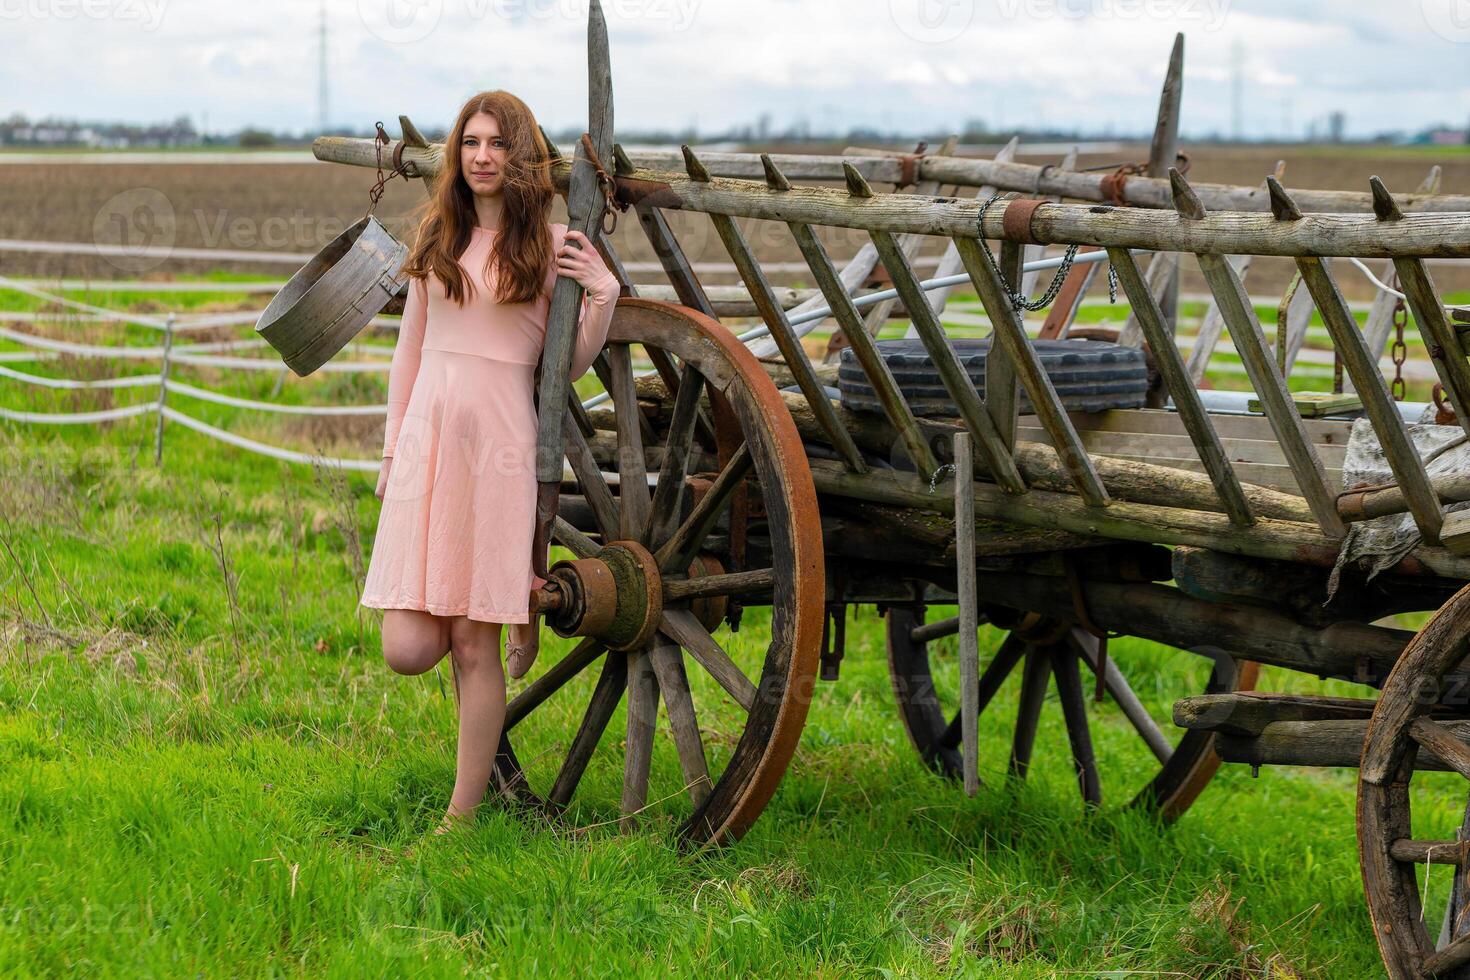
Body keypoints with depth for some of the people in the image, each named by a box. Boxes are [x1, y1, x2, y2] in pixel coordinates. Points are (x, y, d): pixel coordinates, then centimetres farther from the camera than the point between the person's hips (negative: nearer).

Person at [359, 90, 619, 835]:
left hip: (501, 445, -3)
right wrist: (391, 452, 13)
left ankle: (463, 814, 10)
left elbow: (569, 366, 4)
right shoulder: (437, 238, 13)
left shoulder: (550, 246, 3)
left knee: (474, 649, -1)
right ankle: (509, 607, 28)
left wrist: (603, 296, -10)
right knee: (409, 649, -5)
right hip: (428, 437, 3)